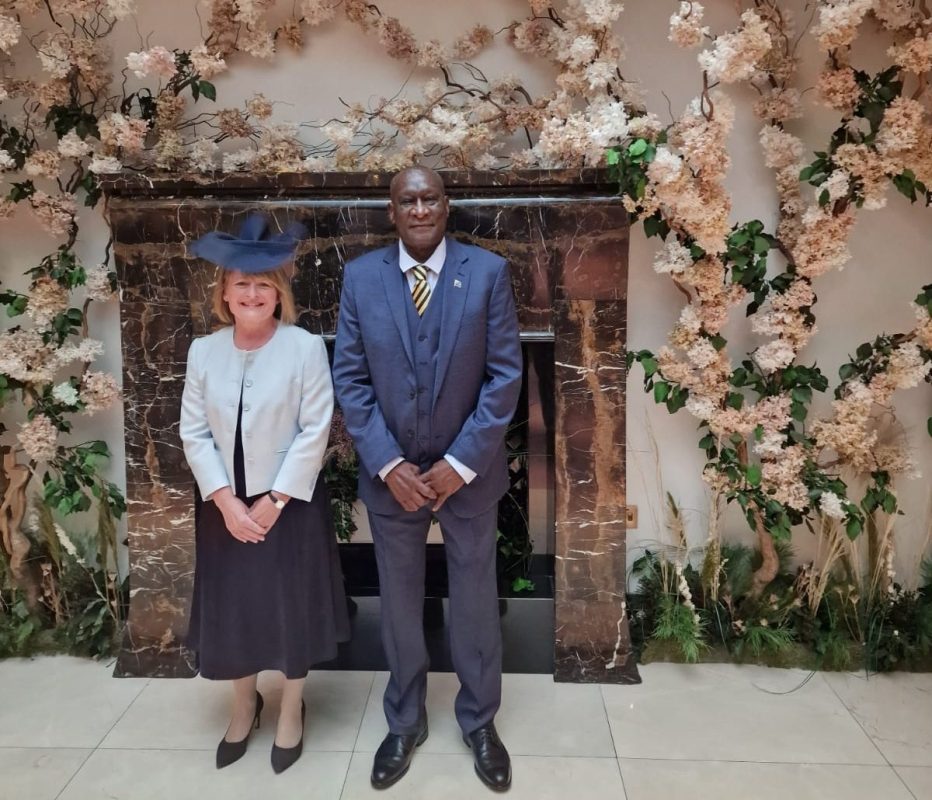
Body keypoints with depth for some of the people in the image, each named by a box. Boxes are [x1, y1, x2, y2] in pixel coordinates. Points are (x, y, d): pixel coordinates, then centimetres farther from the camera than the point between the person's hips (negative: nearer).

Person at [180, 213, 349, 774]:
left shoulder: (306, 348, -11)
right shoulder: (203, 352, -1)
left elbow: (314, 432, -12)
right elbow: (194, 433, -1)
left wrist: (273, 501, -13)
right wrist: (226, 501, -10)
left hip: (289, 502, -3)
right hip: (225, 505, 3)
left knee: (291, 606, 10)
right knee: (230, 607, 15)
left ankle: (292, 710, 34)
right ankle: (244, 705, 41)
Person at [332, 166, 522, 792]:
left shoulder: (489, 271, -7)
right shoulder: (360, 277, -2)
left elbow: (506, 374, -9)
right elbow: (350, 378, -3)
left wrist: (460, 463, -14)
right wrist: (388, 465, -11)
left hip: (469, 471, -1)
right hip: (390, 473, 1)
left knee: (476, 600, 13)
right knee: (399, 601, 16)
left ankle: (480, 721, 36)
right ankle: (405, 722, 38)